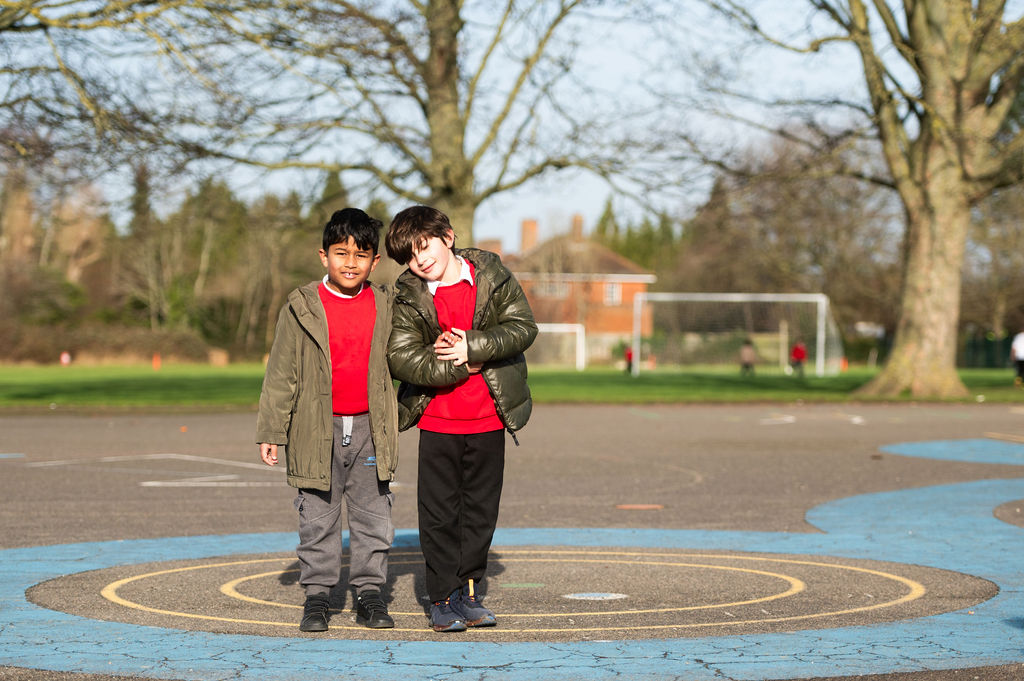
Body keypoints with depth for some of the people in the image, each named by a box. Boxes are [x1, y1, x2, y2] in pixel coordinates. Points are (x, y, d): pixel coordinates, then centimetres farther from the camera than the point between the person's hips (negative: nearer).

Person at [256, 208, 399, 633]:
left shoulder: (385, 306, 4)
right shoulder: (302, 307, -2)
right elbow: (281, 373, 0)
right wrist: (271, 430, -1)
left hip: (370, 428, 2)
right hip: (318, 430, -2)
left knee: (373, 517, 6)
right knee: (318, 518, 4)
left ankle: (369, 594, 16)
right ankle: (317, 596, 13)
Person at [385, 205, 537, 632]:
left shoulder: (491, 275, -2)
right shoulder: (408, 296, -5)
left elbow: (523, 327, -8)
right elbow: (402, 359, -14)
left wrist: (472, 346, -20)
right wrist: (466, 366, -16)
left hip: (488, 419, 1)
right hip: (438, 420, -1)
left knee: (481, 509, 8)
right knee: (439, 512, 2)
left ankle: (469, 590, 20)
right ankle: (443, 598, 10)